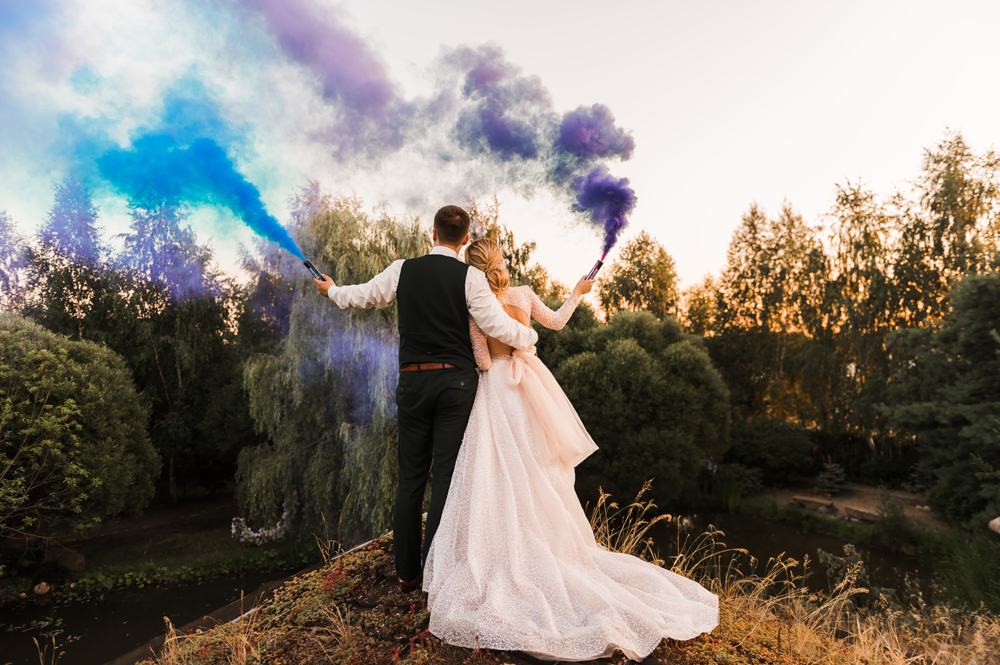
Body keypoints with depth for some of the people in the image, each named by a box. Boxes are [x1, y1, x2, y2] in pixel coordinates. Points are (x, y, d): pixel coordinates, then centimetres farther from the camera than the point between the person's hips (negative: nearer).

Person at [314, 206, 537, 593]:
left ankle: (406, 573, 23)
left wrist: (332, 290, 40)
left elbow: (362, 296, 18)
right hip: (456, 381, -2)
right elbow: (499, 327, -11)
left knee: (410, 477, 12)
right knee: (446, 477, 2)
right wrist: (530, 336, 10)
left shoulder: (402, 271, 4)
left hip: (413, 381, 3)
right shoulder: (470, 277, -5)